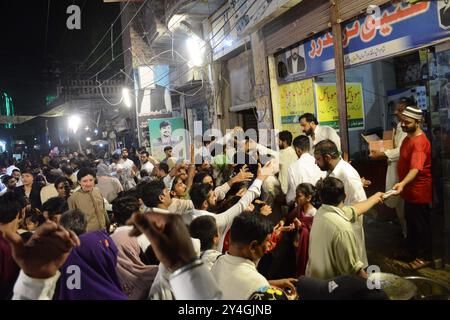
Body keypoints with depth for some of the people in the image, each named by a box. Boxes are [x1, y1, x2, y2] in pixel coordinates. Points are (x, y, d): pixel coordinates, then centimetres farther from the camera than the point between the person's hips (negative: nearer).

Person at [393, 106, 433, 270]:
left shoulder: (419, 142, -25)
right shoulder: (409, 137, 7)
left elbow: (416, 168, -38)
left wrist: (402, 183, -53)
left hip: (419, 191, -10)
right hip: (410, 189, 10)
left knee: (421, 224, 4)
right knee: (411, 221, 21)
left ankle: (424, 257, 18)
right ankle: (411, 249, 38)